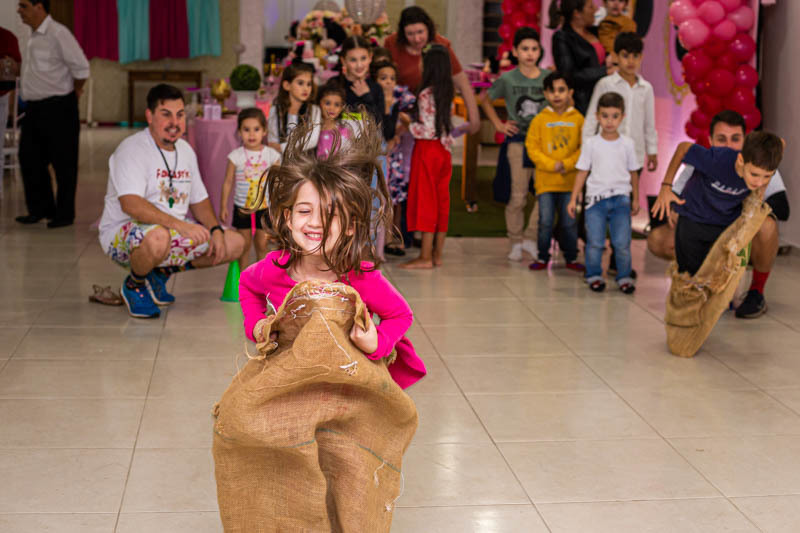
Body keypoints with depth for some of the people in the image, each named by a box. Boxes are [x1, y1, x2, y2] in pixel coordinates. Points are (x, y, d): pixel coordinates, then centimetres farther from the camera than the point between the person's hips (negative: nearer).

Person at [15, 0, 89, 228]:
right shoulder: (33, 36, 12)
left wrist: (74, 92, -4)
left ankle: (64, 214, 11)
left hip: (58, 108, -9)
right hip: (35, 107, 9)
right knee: (29, 158, 11)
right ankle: (40, 209, 24)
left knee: (63, 162, 1)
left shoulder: (58, 34, -15)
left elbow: (81, 67, -16)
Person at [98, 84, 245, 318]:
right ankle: (134, 284, -8)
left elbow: (199, 200, 18)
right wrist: (178, 224, -38)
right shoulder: (132, 149, -16)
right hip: (122, 234, -8)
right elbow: (130, 204, -30)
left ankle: (161, 271, 9)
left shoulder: (185, 150, 11)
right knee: (157, 237, -42)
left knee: (235, 243, 0)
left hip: (173, 231, 8)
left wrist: (216, 229, -1)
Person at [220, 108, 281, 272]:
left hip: (265, 207, 0)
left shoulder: (271, 155, -5)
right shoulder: (236, 156, -7)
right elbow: (228, 182, 0)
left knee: (262, 244, 7)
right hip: (242, 208, 0)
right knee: (244, 244, 8)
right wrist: (223, 206, 1)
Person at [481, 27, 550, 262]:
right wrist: (499, 124, 7)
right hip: (517, 142, -1)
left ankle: (530, 238, 7)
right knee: (518, 196, 1)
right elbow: (485, 100, 15)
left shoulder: (548, 77, 3)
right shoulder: (508, 79, 0)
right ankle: (516, 242, 15)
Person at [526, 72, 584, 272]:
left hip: (570, 181, 0)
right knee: (545, 222, 1)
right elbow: (532, 147, -1)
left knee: (569, 223, 5)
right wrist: (552, 165, -11)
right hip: (546, 180, 0)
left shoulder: (578, 119, 2)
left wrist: (567, 164, -13)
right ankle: (542, 257, 13)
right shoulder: (540, 119, 2)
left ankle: (571, 258, 18)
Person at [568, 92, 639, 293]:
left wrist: (635, 199, 14)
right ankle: (594, 275, 15)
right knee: (594, 242, 0)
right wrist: (573, 199, 2)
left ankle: (624, 276, 9)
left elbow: (633, 172, 13)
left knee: (622, 243, -4)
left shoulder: (627, 143, 4)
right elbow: (582, 172, 5)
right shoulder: (591, 143, 2)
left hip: (620, 198, 0)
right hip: (596, 197, 0)